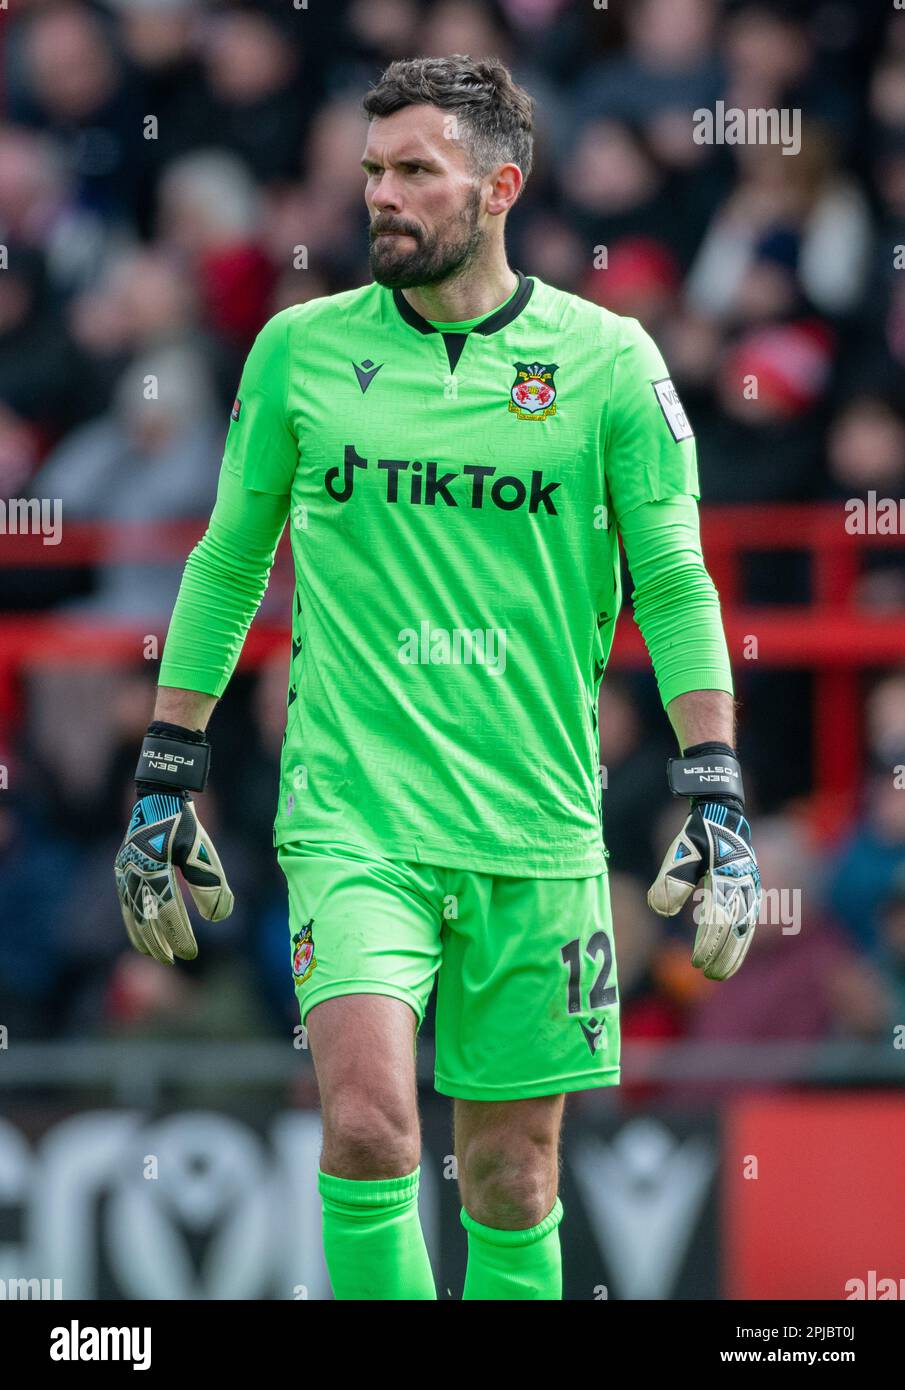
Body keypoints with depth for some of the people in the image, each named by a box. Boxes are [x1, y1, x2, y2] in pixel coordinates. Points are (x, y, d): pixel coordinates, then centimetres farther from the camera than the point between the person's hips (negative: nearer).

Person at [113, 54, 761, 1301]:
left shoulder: (606, 360, 1)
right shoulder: (300, 350, 5)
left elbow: (675, 585, 3)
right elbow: (227, 565, 14)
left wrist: (715, 798, -5)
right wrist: (164, 781, 13)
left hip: (536, 827, 1)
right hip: (352, 813, 0)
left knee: (513, 1178, 6)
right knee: (369, 1121, -21)